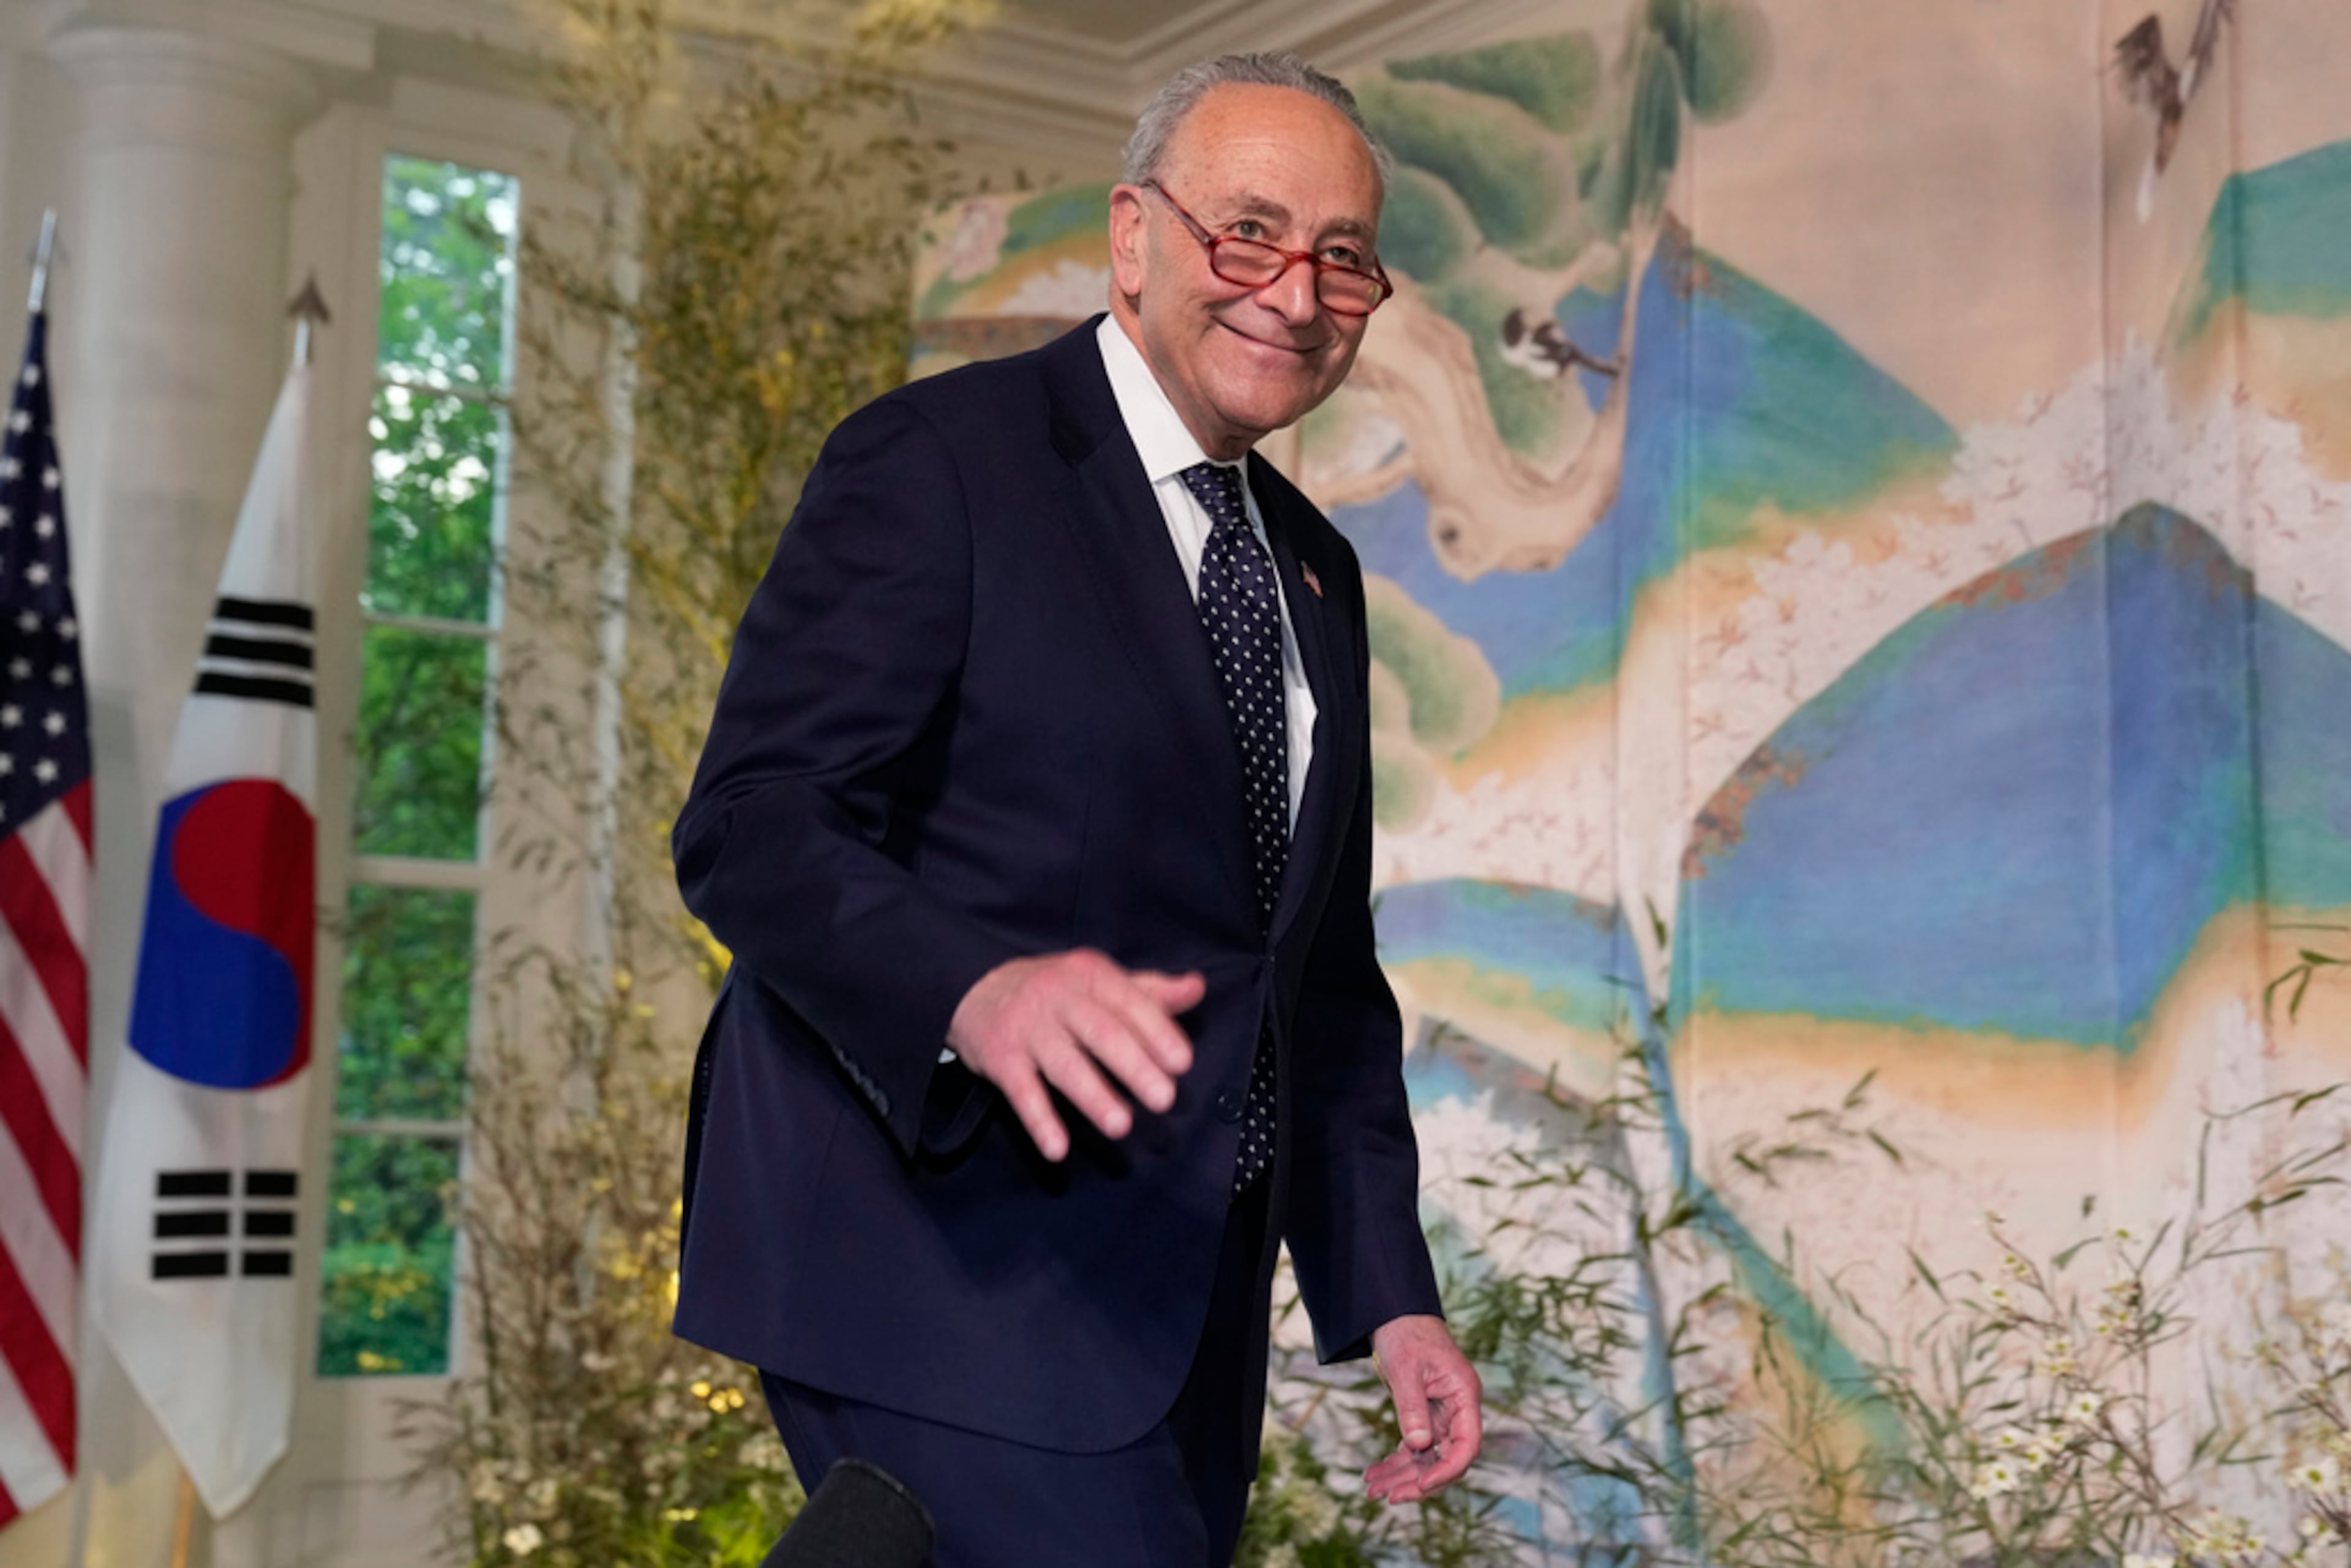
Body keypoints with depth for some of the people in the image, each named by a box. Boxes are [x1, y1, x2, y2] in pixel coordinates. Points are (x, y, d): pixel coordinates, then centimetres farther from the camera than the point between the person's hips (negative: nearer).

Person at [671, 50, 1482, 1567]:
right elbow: (751, 824, -14)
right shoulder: (939, 462, -5)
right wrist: (977, 992, -32)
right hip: (943, 1266, -7)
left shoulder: (1315, 570, 17)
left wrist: (1389, 1294, 13)